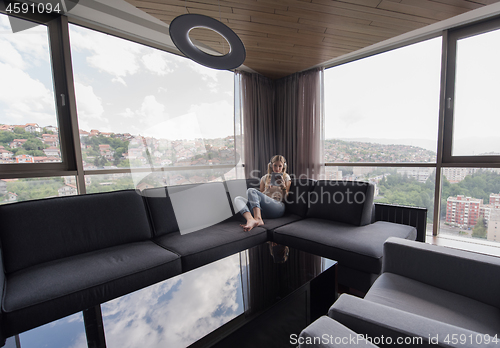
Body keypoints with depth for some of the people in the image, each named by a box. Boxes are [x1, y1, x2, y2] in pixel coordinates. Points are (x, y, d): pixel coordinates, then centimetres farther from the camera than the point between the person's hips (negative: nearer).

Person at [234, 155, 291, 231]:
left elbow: (286, 198, 13)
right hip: (263, 210, 4)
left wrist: (283, 186, -4)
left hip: (278, 207, -4)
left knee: (251, 191, -26)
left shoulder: (286, 177, 18)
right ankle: (250, 219, -46)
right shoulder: (265, 178, 24)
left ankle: (258, 219, -42)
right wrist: (267, 189, 2)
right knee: (238, 199, -20)